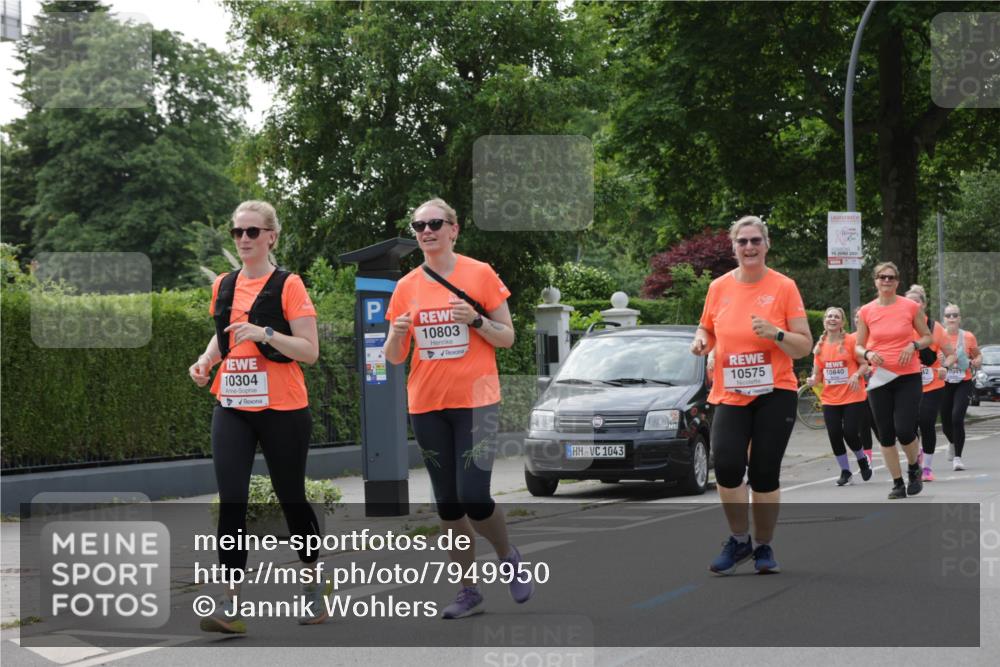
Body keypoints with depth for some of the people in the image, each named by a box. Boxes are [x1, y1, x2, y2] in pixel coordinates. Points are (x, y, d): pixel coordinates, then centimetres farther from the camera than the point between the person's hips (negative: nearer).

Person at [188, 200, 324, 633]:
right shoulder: (223, 286, 10)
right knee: (231, 500, -8)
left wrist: (265, 333, -24)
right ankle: (230, 604, -9)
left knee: (291, 497, 8)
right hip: (231, 407, 4)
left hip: (282, 408, -4)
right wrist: (206, 360, 4)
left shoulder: (287, 285, -7)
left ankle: (311, 587, 30)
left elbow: (309, 351, -10)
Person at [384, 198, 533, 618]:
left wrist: (476, 320, -17)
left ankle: (509, 557, 16)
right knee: (448, 503, 7)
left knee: (473, 497, -13)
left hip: (475, 401, -4)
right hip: (426, 406, 4)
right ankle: (468, 591, 18)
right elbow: (394, 358, 9)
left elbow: (507, 338, 0)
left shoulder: (480, 275, -2)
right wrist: (396, 335, -13)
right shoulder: (407, 287, 7)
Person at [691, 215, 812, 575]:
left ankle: (763, 546, 19)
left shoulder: (784, 287, -2)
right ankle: (739, 540, 5)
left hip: (775, 393, -2)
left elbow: (805, 345, -2)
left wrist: (775, 333, -20)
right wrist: (701, 340, -2)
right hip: (729, 394, 2)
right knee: (727, 464, -16)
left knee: (764, 473, -1)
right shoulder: (719, 287, 6)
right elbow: (707, 329, 21)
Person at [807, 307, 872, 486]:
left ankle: (862, 459, 21)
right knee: (834, 436, -1)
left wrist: (856, 375, -22)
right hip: (830, 399, 4)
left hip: (853, 397, -4)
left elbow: (864, 364, -2)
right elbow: (817, 373, 12)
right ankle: (845, 471, 16)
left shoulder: (851, 341, -5)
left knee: (850, 433, -10)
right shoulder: (820, 346, 6)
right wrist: (813, 380, -10)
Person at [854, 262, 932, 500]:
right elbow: (858, 346, 9)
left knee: (904, 430, -12)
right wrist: (868, 354, -13)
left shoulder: (911, 307, -2)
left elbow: (927, 337, 8)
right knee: (885, 434, 3)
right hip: (880, 379, 2)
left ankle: (914, 469, 18)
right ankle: (898, 483, 16)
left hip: (908, 377, -2)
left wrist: (914, 345, -12)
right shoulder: (866, 311, 2)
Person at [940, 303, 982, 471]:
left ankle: (957, 457, -8)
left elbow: (978, 355, 13)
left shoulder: (968, 337, -1)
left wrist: (977, 362, -8)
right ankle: (953, 443, 45)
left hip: (963, 383, -1)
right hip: (944, 383, 1)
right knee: (946, 423, 9)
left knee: (957, 418, -19)